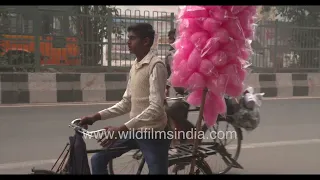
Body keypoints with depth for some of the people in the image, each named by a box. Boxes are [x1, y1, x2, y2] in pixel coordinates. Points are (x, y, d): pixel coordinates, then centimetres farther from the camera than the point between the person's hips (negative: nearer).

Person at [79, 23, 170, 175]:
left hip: (152, 133, -8)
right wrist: (96, 116, 5)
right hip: (135, 131, 8)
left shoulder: (156, 65, -17)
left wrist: (122, 129, -32)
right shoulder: (134, 66, 10)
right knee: (97, 160, 8)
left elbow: (156, 108, -26)